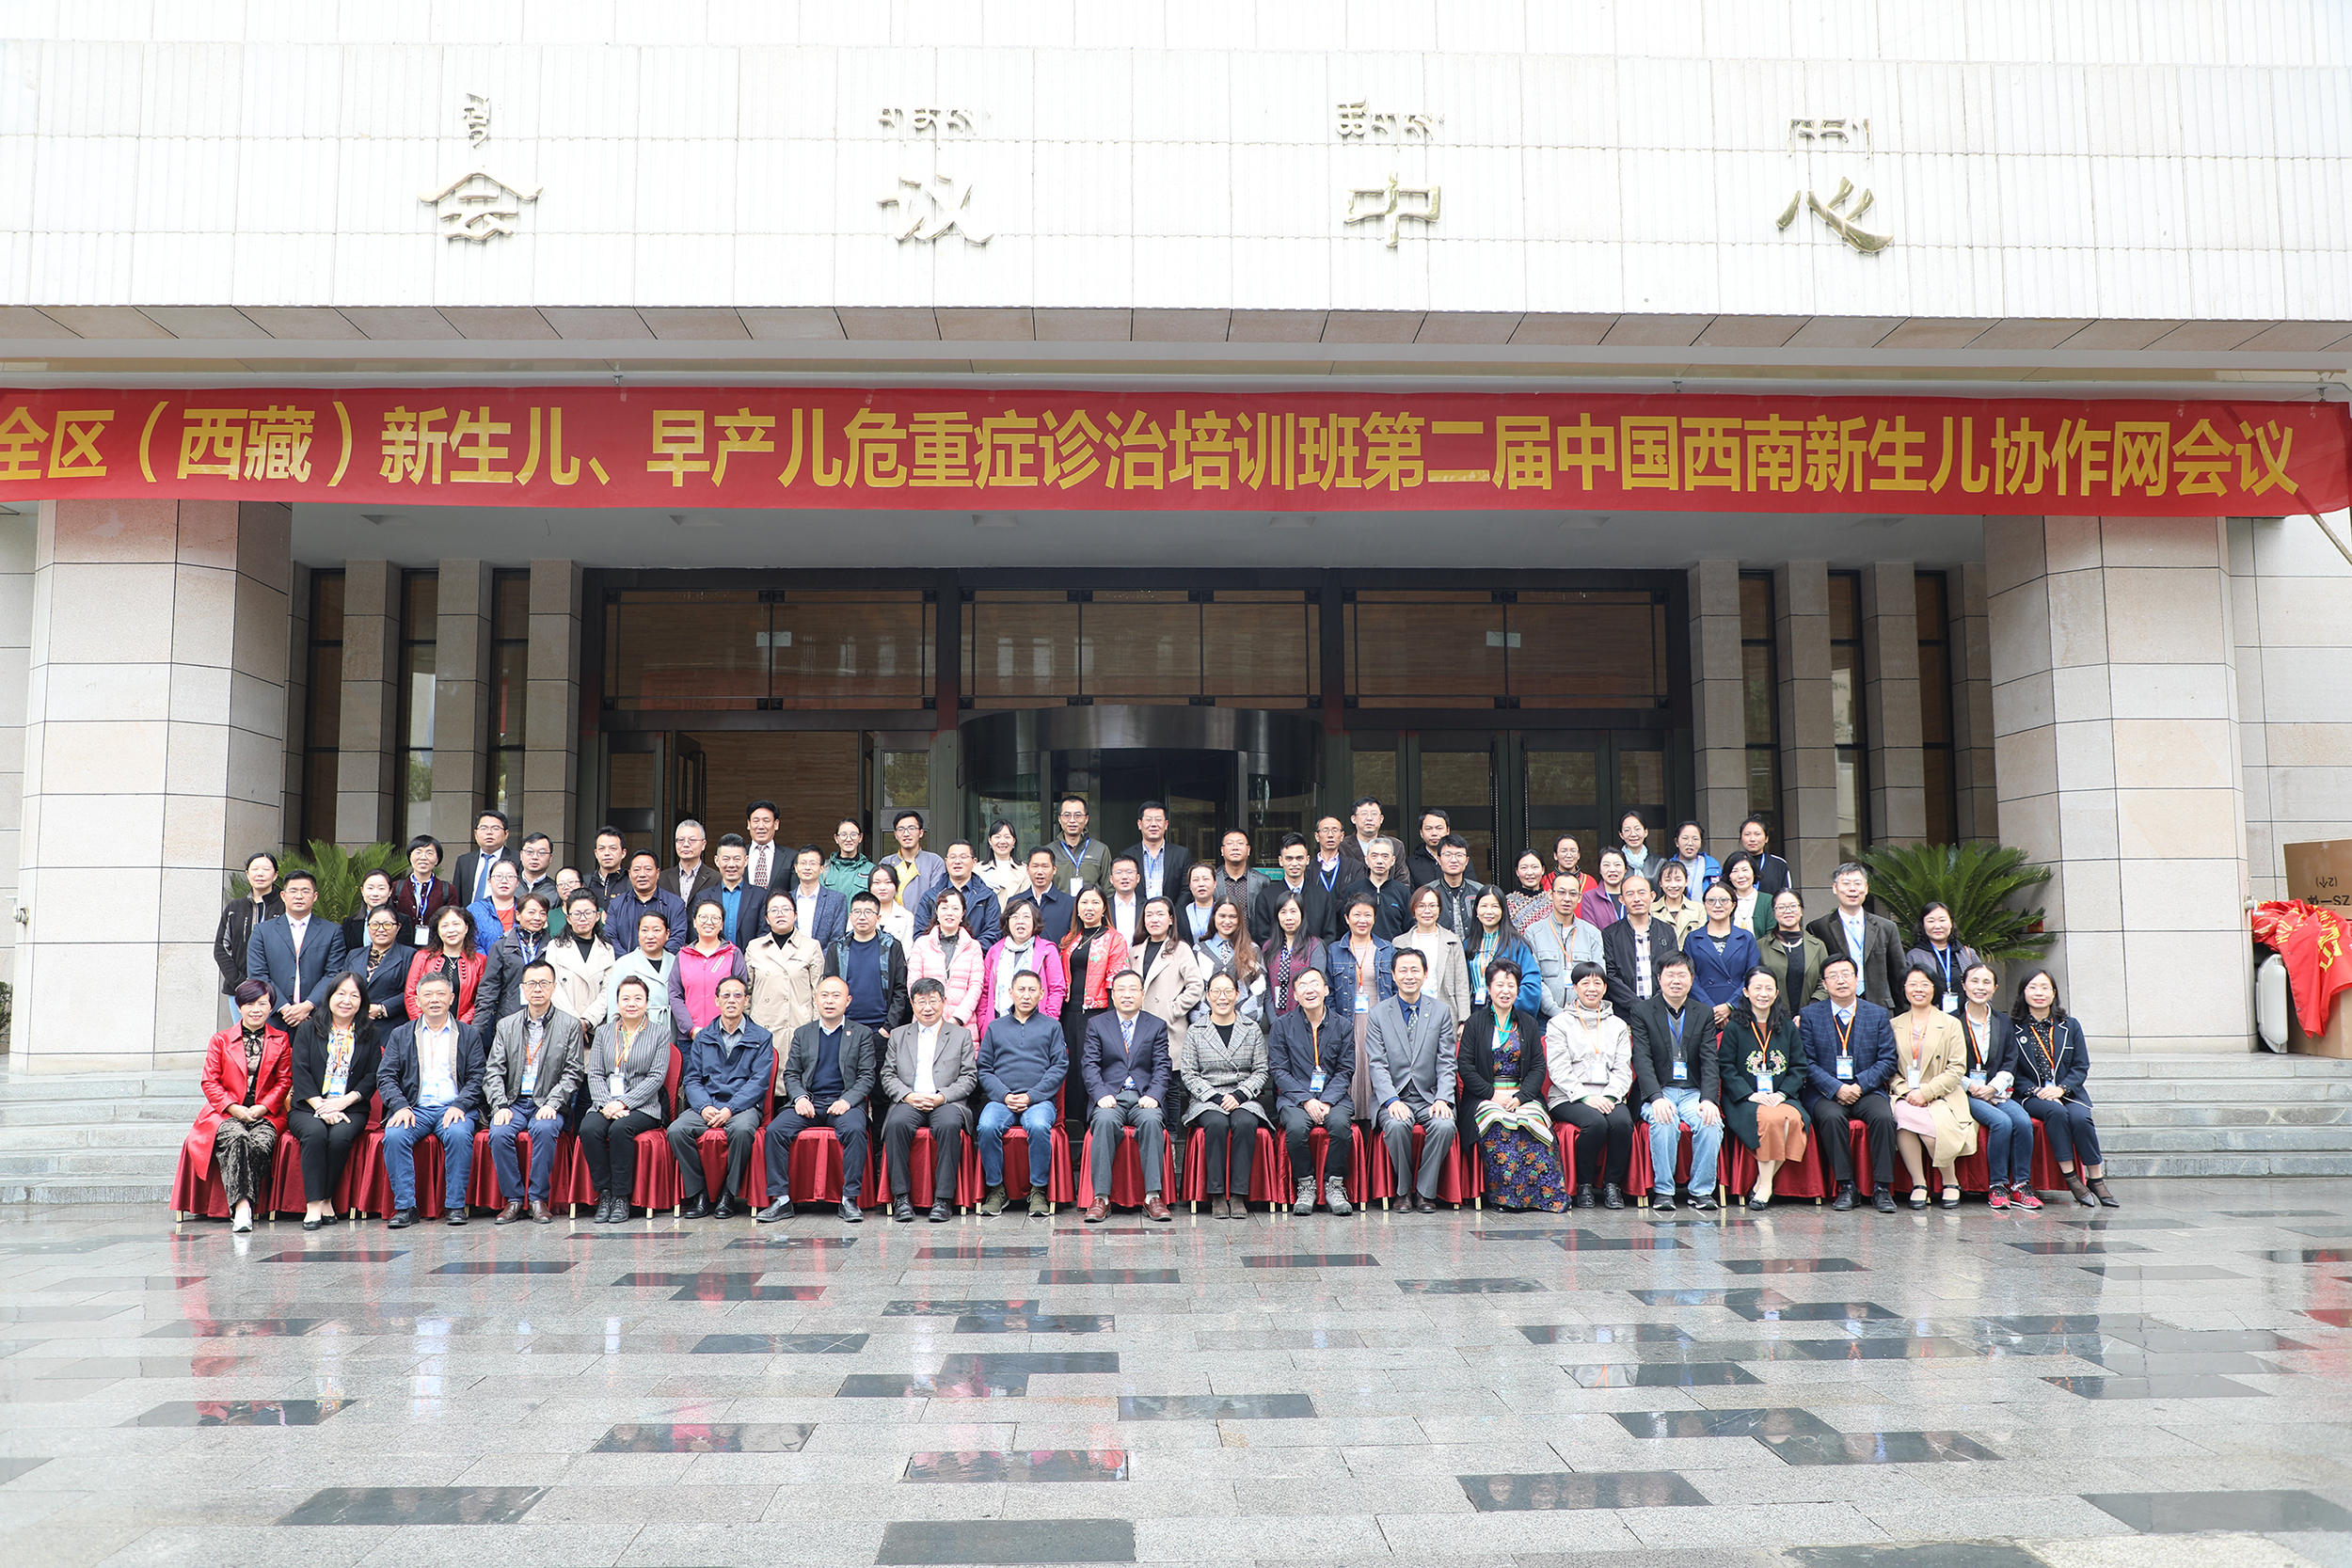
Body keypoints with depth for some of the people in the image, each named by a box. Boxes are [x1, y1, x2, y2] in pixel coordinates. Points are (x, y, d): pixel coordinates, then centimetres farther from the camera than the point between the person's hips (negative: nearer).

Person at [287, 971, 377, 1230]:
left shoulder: (370, 1034, 12)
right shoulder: (308, 1030, 10)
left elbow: (372, 1077, 5)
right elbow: (300, 1073, 0)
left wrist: (343, 1101, -11)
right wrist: (321, 1106, -14)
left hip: (350, 1108, 0)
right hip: (307, 1107, 0)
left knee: (340, 1137, -32)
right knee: (315, 1133, -33)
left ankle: (325, 1198, -18)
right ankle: (315, 1203, -30)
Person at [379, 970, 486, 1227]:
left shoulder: (470, 1034, 15)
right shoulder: (401, 1035, 18)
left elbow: (476, 1078, 6)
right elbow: (385, 1077, 8)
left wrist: (459, 1105, -13)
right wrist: (400, 1106, -11)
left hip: (453, 1108, -1)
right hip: (415, 1108, 2)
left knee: (459, 1134, -33)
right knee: (394, 1136, -30)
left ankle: (456, 1206, -24)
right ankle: (405, 1207, -23)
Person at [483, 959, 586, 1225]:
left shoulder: (570, 1025, 6)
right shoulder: (506, 1025, 13)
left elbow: (574, 1072, 0)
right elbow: (493, 1072, 6)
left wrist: (552, 1104, -14)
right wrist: (500, 1106, -11)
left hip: (548, 1103, -2)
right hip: (514, 1101, 2)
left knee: (544, 1129, -34)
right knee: (499, 1133, -28)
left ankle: (539, 1198, -20)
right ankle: (513, 1199, -13)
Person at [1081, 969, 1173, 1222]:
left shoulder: (1157, 1027, 15)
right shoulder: (1097, 1025, 14)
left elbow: (1162, 1067, 6)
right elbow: (1090, 1065, 4)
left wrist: (1154, 1095, -13)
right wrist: (1101, 1094, -14)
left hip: (1144, 1098, 0)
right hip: (1110, 1099, 0)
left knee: (1152, 1120, -33)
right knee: (1105, 1121, -34)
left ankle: (1153, 1196, -31)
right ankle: (1101, 1198, -32)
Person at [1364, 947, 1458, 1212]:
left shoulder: (1440, 1011, 8)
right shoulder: (1378, 1013, 5)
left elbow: (1446, 1063, 3)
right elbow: (1377, 1065, -3)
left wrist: (1443, 1099, -13)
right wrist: (1392, 1100, -18)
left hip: (1430, 1096, 1)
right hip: (1393, 1096, -1)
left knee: (1445, 1125, -30)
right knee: (1397, 1125, -33)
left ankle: (1425, 1192, -11)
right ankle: (1403, 1190, -9)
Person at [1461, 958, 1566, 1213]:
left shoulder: (1529, 1024, 14)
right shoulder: (1476, 1023, 7)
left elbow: (1538, 1068, 8)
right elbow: (1466, 1067, 0)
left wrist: (1521, 1096, -10)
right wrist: (1493, 1094, -13)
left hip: (1523, 1094, 2)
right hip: (1485, 1096, -2)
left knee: (1531, 1123, -31)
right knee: (1498, 1126, -34)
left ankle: (1546, 1195, -28)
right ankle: (1504, 1195, -28)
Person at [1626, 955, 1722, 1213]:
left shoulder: (1705, 1013, 11)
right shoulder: (1642, 1012, 3)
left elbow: (1710, 1061, 1)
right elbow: (1642, 1060, -8)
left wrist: (1709, 1099, -16)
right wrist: (1656, 1098, -24)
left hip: (1693, 1092, 2)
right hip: (1657, 1092, -2)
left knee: (1711, 1122, -29)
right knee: (1664, 1122, -34)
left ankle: (1702, 1191, -15)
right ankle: (1663, 1191, -22)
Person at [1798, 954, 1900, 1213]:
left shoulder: (1878, 1014, 10)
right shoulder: (1810, 1015, 6)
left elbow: (1887, 1061, 5)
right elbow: (1807, 1062, 1)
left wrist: (1860, 1086, -10)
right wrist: (1836, 1088, -14)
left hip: (1867, 1091, 1)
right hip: (1825, 1093, -1)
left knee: (1884, 1117, -29)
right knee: (1831, 1118, -33)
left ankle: (1882, 1187, -20)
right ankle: (1845, 1187, -23)